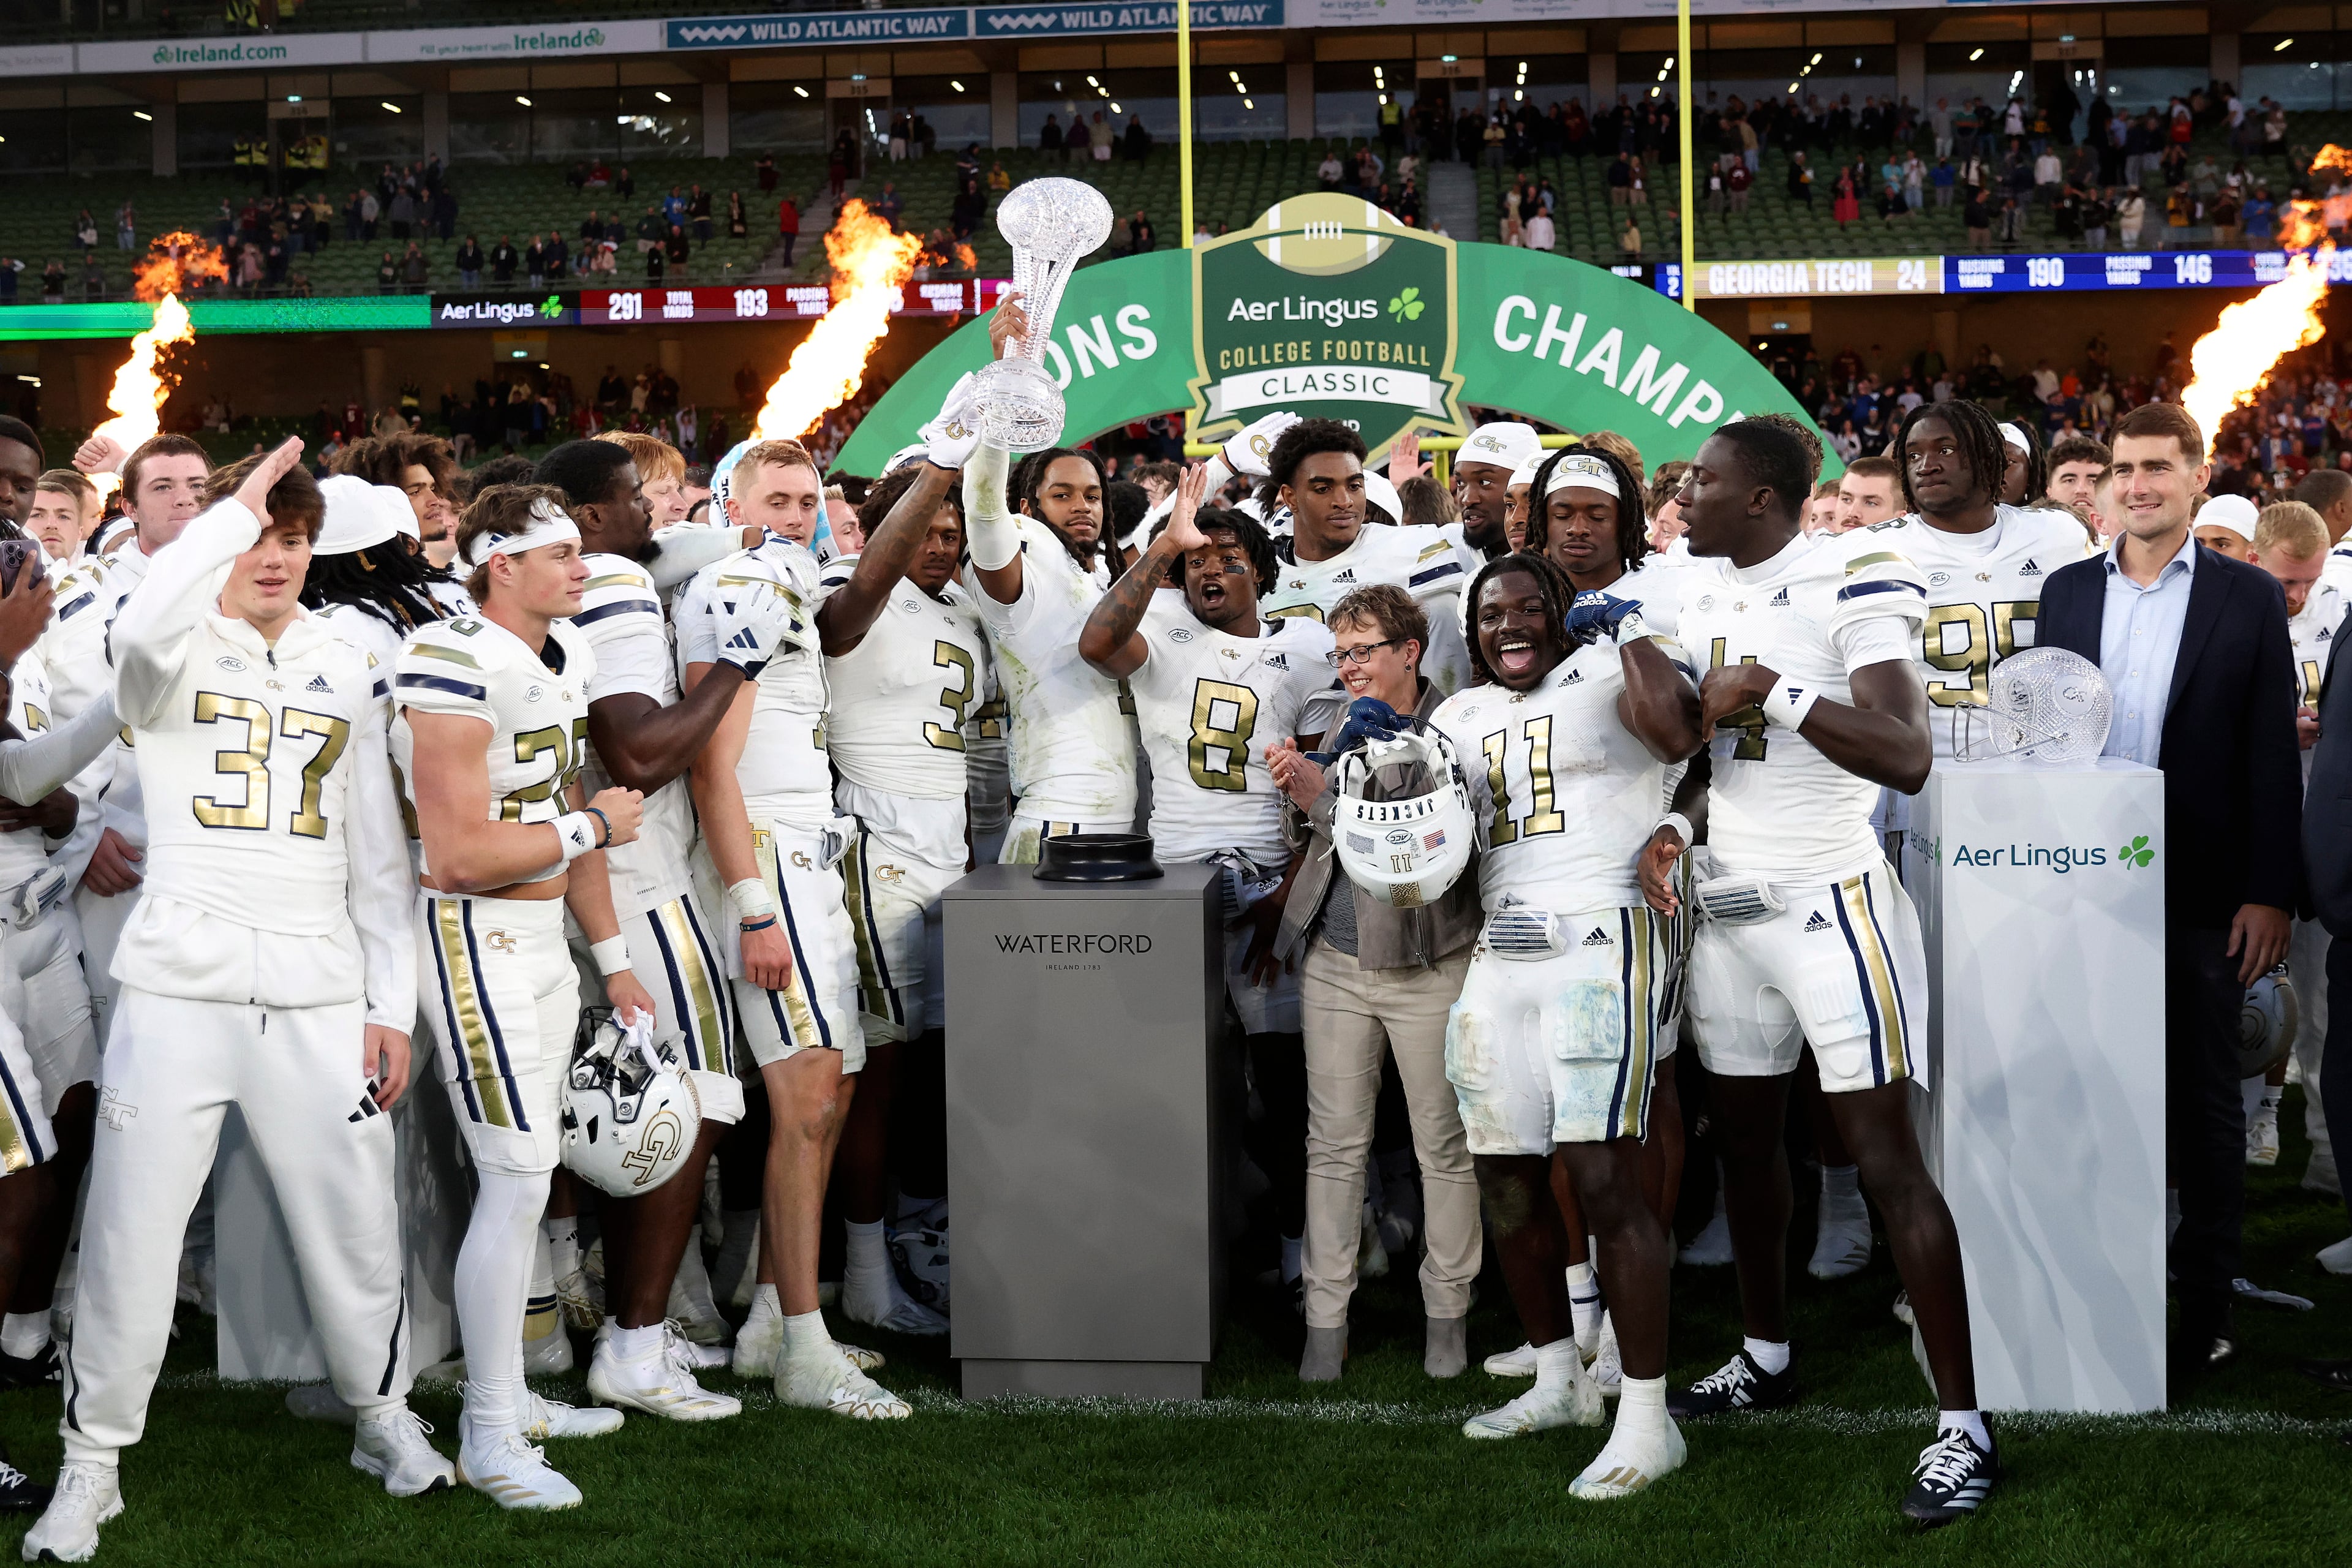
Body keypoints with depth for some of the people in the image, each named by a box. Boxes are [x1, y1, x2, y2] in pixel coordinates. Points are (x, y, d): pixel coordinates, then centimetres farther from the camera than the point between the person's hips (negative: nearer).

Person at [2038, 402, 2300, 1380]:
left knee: (2203, 1096, 5)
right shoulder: (2067, 592, 8)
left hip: (2199, 891, -3)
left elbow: (2273, 756, -2)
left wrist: (2269, 893, -8)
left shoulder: (2248, 599, 0)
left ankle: (2205, 1304, 13)